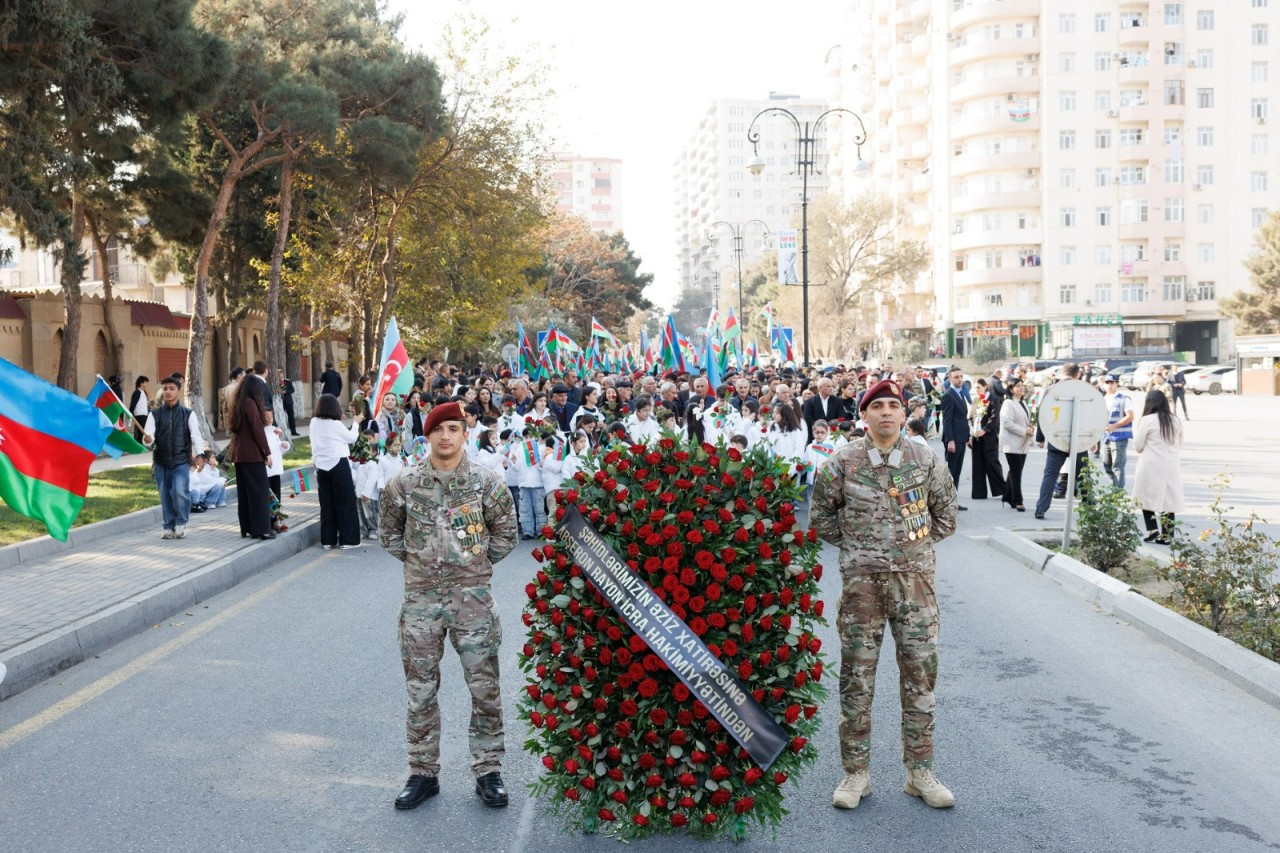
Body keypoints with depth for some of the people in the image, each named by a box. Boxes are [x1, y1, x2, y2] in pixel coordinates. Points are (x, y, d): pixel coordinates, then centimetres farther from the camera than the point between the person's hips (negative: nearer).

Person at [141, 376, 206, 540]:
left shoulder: (188, 414, 3)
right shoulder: (155, 414, 6)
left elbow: (196, 435, -5)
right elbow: (148, 436, -3)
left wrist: (199, 454, -20)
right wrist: (147, 440, -27)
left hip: (181, 460, -2)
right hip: (161, 462, 2)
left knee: (180, 491, -18)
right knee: (165, 495, 6)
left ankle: (181, 523, 2)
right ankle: (169, 526, 20)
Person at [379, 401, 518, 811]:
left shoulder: (486, 481, -4)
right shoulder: (405, 482, -1)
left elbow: (505, 533, 7)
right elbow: (389, 531, 14)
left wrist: (476, 563, 4)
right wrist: (416, 560, 7)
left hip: (473, 596, -1)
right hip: (420, 597, 1)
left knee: (485, 687, 3)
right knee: (421, 689, 9)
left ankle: (488, 771, 19)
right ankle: (423, 773, 24)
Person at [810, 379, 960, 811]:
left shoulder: (926, 460, 2)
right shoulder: (843, 462, -1)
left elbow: (945, 514, 15)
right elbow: (821, 514, 9)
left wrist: (917, 545, 9)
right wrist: (854, 545, 6)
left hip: (915, 579, 1)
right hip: (861, 581, -1)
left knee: (920, 674, 6)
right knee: (856, 677, 5)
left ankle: (920, 771, 20)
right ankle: (856, 772, 17)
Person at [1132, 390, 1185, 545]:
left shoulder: (1147, 420, -9)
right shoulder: (1175, 420, 6)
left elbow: (1137, 446, -3)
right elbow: (1179, 445, 17)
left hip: (1152, 467, -5)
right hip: (1172, 467, 5)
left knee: (1146, 497, 10)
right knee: (1168, 499, 6)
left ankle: (1152, 530, 2)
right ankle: (1166, 535, 6)